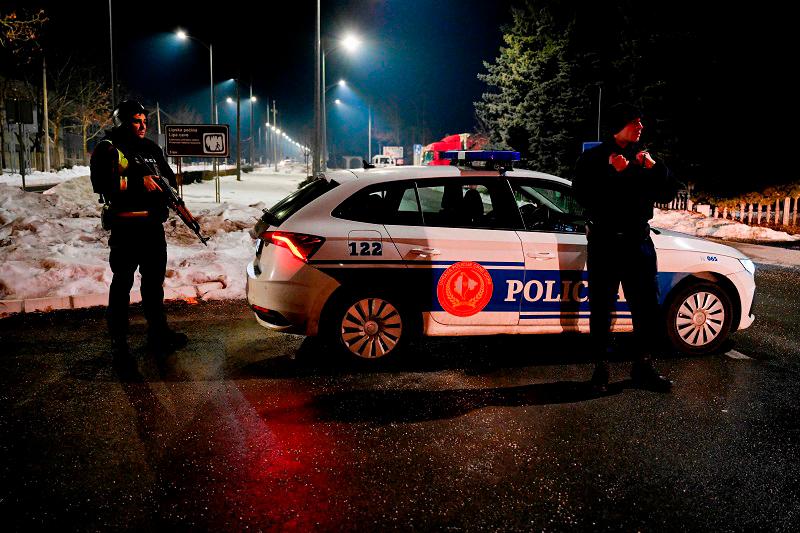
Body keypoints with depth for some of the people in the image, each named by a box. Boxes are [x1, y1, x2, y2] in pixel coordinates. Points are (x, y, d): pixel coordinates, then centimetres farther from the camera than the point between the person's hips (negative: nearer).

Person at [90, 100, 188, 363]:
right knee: (122, 283, 1)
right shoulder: (108, 149, -5)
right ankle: (118, 341, 10)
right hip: (125, 226, -6)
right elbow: (102, 183, -18)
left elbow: (169, 176, 21)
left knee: (154, 280, 16)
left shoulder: (151, 148, 14)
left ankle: (158, 332, 29)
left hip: (153, 224, 7)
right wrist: (139, 182, -21)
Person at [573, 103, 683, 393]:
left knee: (648, 307, 6)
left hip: (638, 242, 4)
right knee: (602, 309, 4)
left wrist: (655, 168, -8)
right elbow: (584, 195, -15)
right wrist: (615, 173, -19)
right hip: (604, 243, -4)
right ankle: (601, 367, 16)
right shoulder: (593, 158, 1)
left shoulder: (644, 157, 14)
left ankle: (643, 366, 20)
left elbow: (668, 194, 7)